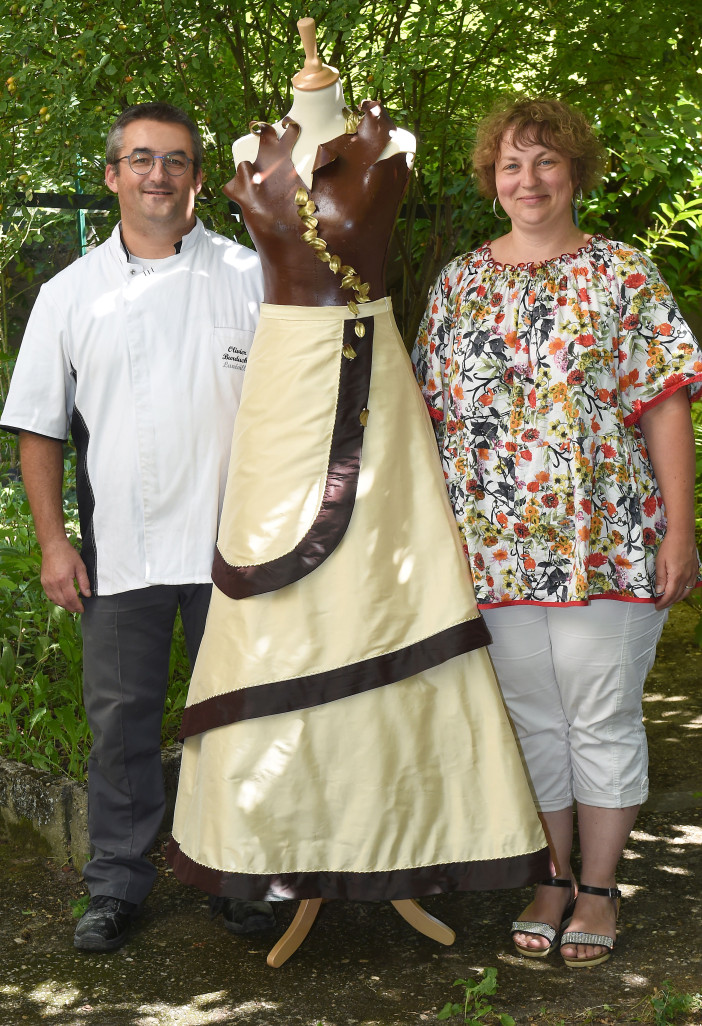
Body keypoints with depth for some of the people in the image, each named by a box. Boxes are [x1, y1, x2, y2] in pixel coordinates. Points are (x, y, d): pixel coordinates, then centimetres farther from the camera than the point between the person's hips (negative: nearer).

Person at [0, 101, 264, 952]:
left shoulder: (249, 275, 4)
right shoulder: (71, 294, 7)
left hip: (232, 541, -1)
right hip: (119, 551, 1)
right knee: (121, 720, 8)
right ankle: (117, 884, 23)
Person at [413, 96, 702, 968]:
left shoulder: (621, 272, 0)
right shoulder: (460, 282, 9)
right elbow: (431, 408, 11)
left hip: (606, 540, -3)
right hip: (497, 547, 3)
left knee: (603, 719, 5)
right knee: (533, 719, 12)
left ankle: (600, 888, 21)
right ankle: (554, 879, 28)